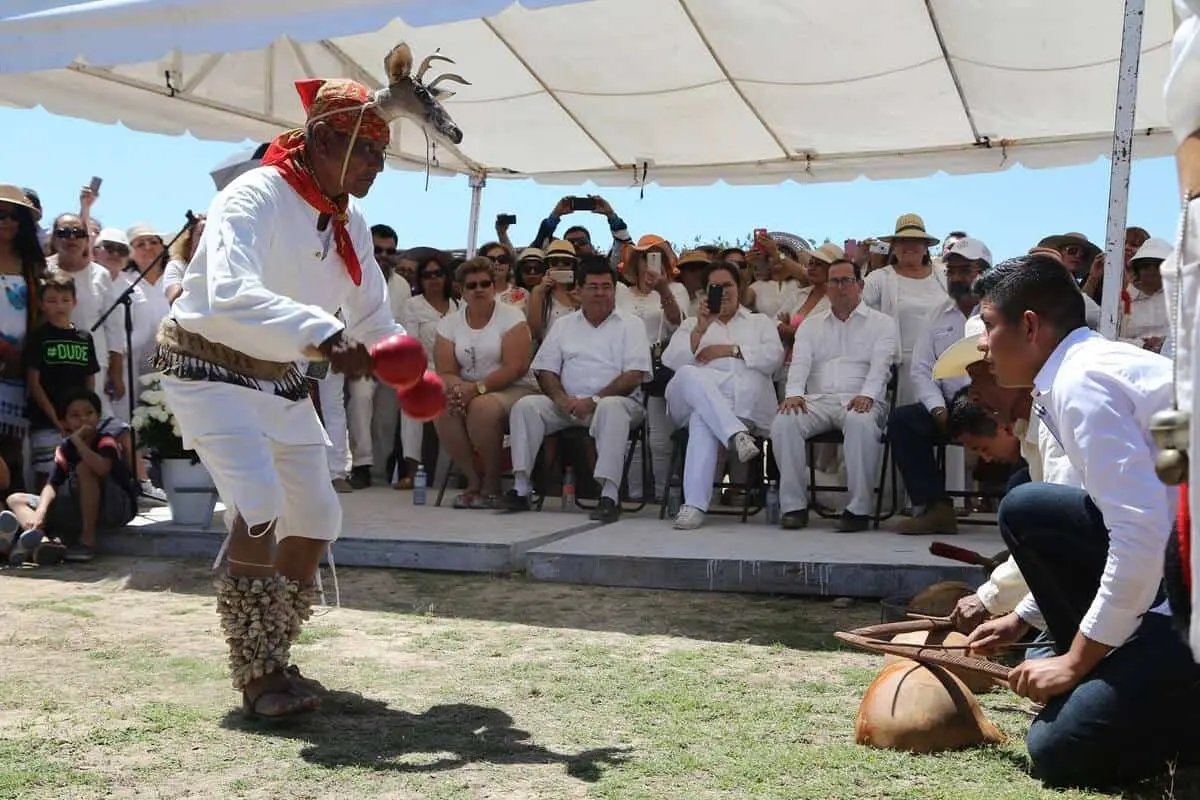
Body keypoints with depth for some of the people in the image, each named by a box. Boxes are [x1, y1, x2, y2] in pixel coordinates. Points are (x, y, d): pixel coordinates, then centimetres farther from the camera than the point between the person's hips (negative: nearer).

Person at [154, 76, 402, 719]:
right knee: (260, 505, -24)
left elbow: (373, 314, 12)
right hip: (209, 367, -8)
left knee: (318, 519, 7)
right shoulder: (254, 198, -22)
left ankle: (270, 658, 24)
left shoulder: (349, 222, 3)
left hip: (281, 377, 8)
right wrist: (322, 336, -50)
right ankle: (256, 676, -10)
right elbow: (230, 297, -39)